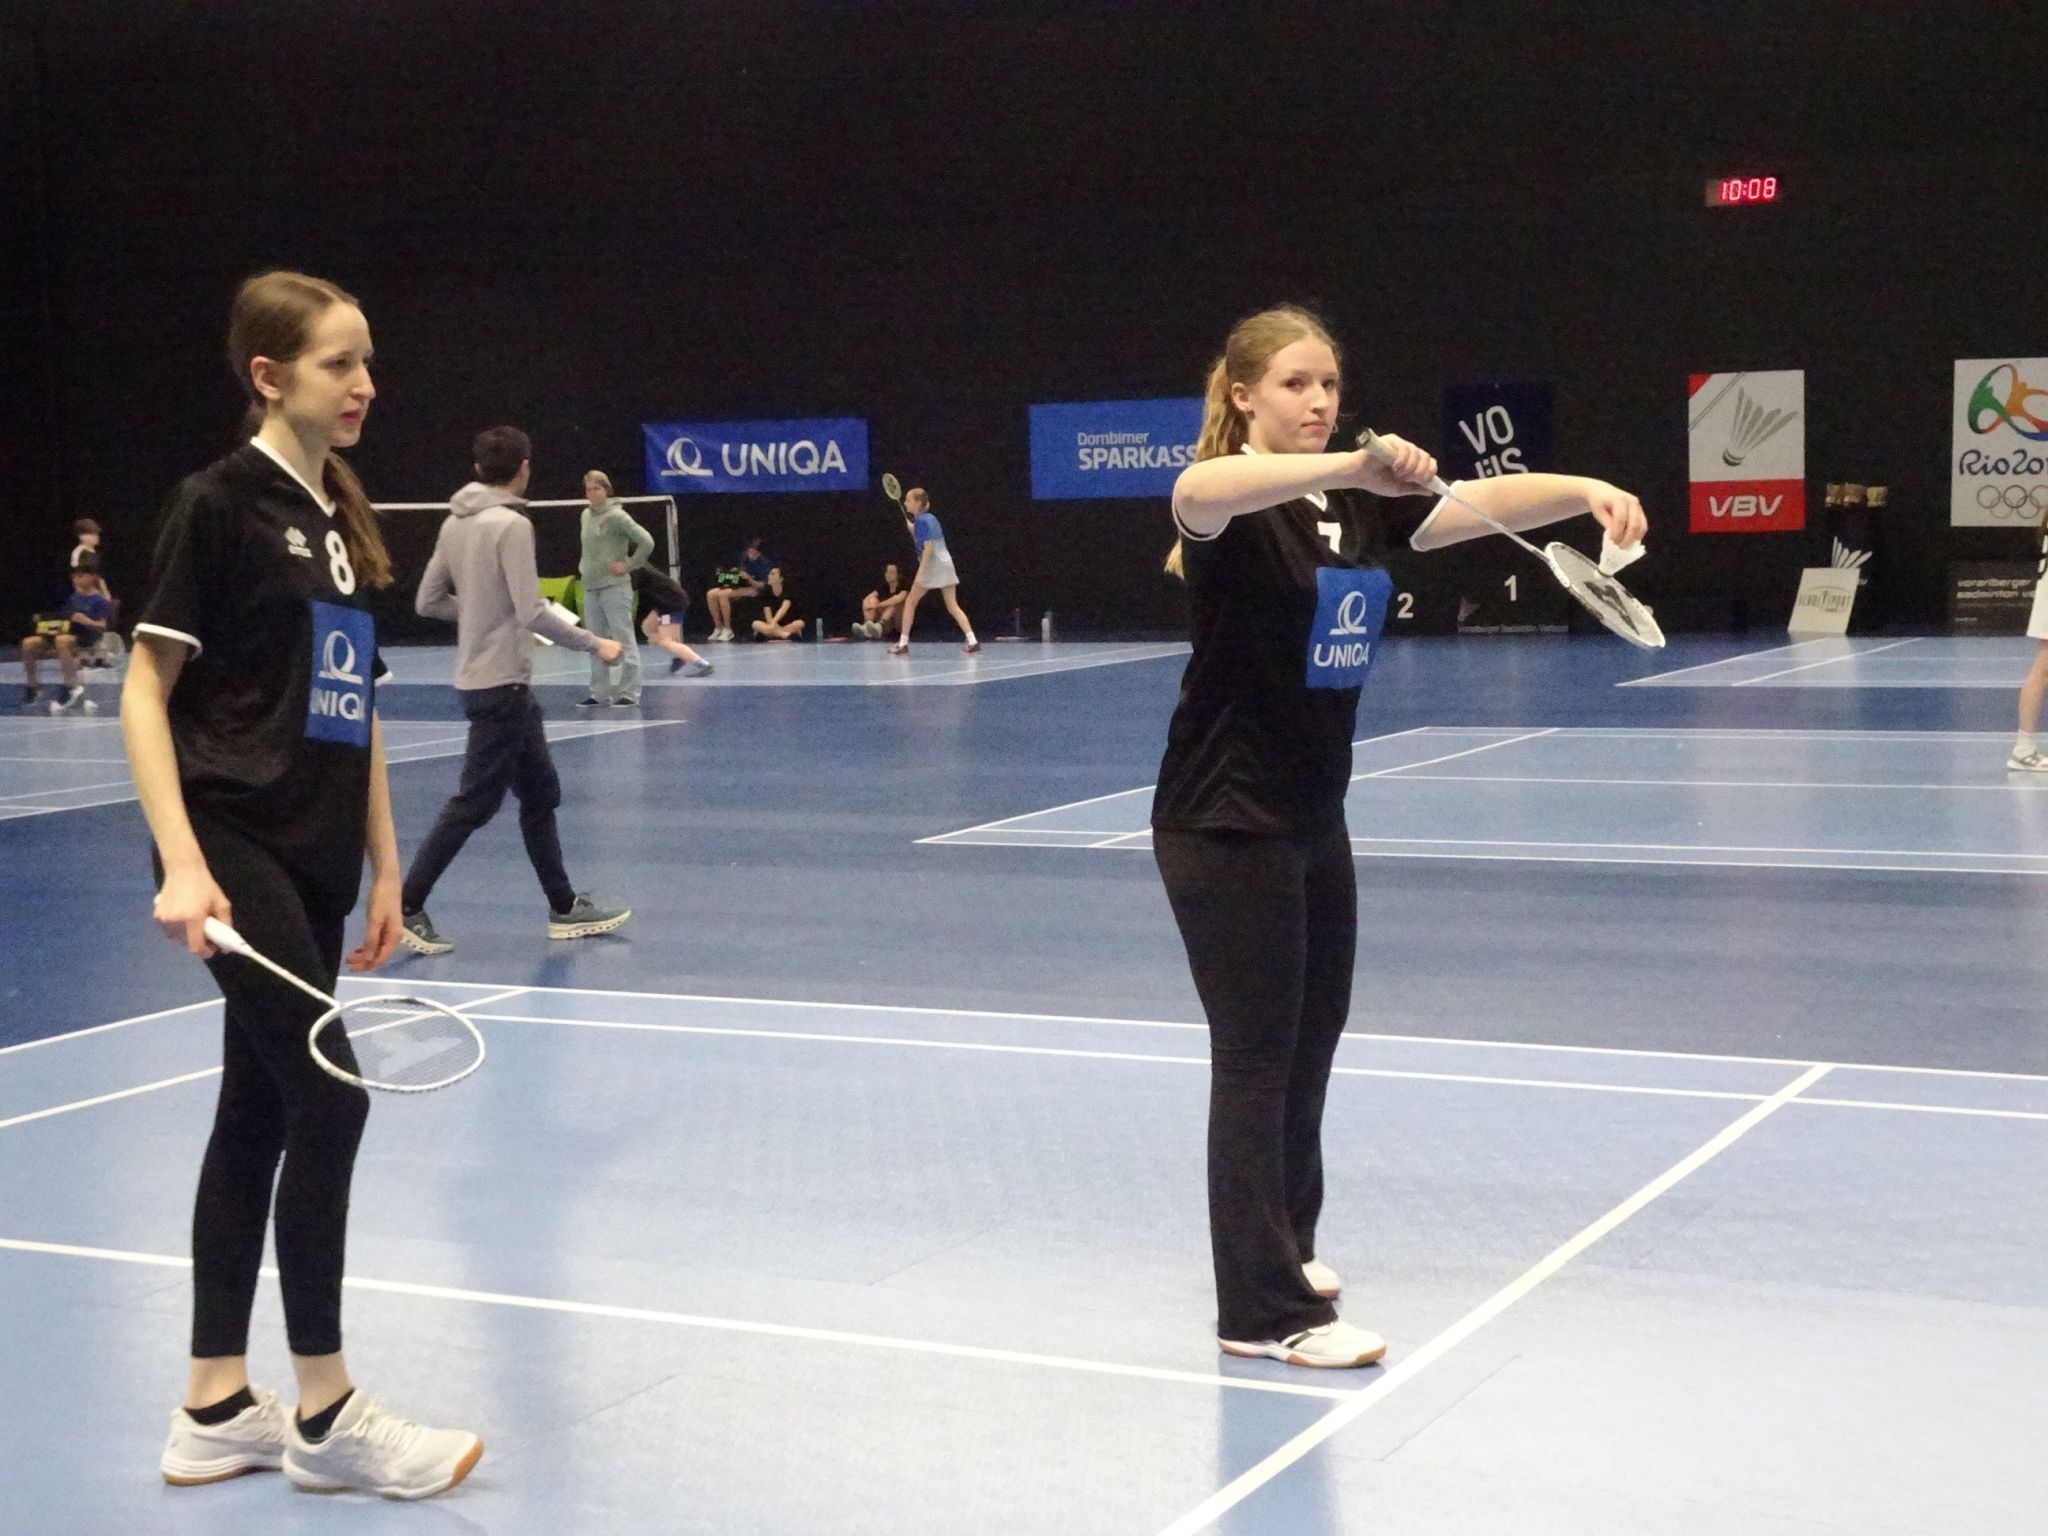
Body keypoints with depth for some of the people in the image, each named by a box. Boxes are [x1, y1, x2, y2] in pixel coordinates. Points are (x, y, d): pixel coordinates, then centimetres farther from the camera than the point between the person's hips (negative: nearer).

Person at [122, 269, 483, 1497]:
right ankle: (325, 1413, 4)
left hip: (318, 860, 8)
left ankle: (216, 1411, 19)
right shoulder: (222, 504, -9)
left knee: (258, 1113, 10)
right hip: (239, 847, -8)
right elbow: (145, 692, -11)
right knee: (329, 1101, -9)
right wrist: (181, 861, -20)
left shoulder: (347, 517, 13)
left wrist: (384, 865, 14)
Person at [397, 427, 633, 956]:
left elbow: (428, 601, 11)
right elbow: (534, 613, -21)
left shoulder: (455, 523, 7)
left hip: (482, 680, 9)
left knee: (540, 791, 15)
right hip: (500, 684, -9)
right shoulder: (511, 525, -17)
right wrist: (595, 643, -11)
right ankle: (405, 908, 0)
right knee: (473, 803, -3)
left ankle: (565, 909, 21)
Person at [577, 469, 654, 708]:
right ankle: (600, 694, 17)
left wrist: (628, 565, -11)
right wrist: (585, 569, 14)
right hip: (591, 589, 8)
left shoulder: (617, 516, -10)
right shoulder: (586, 516, 11)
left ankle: (629, 693, -1)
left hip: (614, 587, -8)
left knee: (624, 641, -3)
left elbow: (647, 542, -14)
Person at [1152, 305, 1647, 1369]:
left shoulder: (1357, 507, 7)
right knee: (1257, 1059, -5)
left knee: (1311, 1042, 18)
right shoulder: (1235, 506, -14)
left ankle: (1278, 1244, 36)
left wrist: (1586, 489, -22)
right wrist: (1350, 466, -51)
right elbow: (1196, 495, -39)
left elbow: (1483, 503, -4)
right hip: (1224, 827, -8)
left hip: (1312, 821, 8)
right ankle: (1264, 1313, 2)